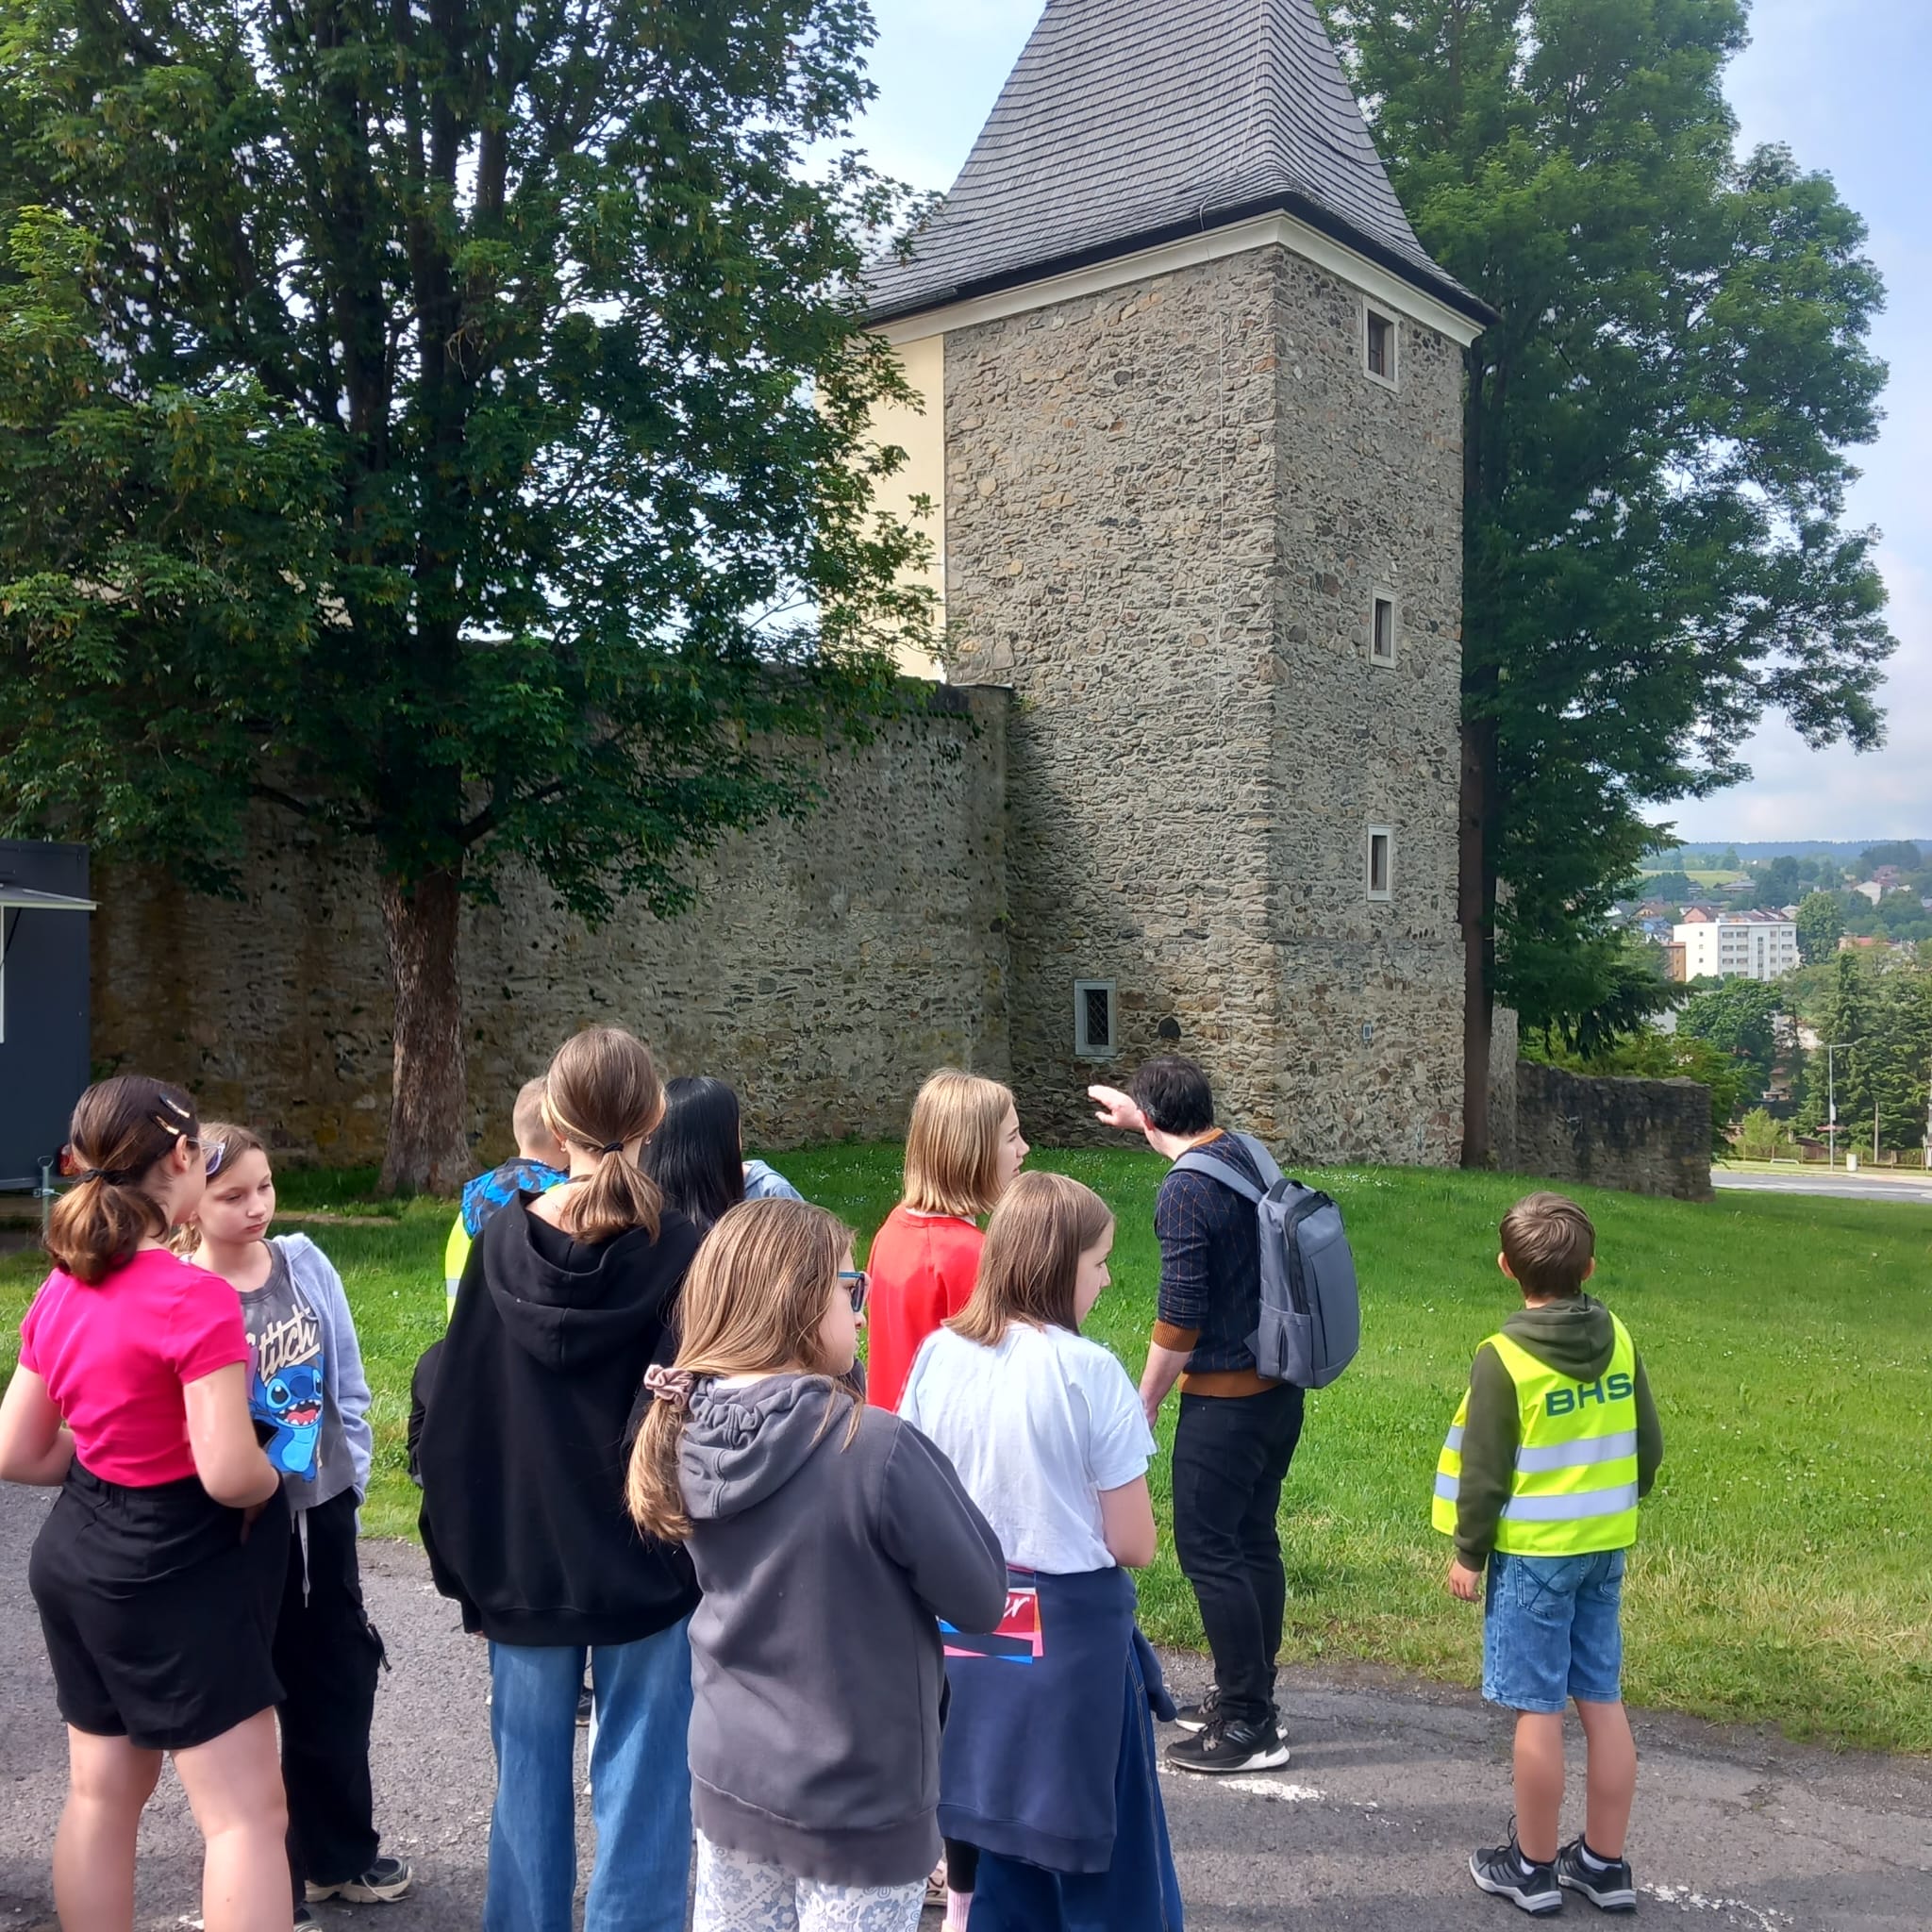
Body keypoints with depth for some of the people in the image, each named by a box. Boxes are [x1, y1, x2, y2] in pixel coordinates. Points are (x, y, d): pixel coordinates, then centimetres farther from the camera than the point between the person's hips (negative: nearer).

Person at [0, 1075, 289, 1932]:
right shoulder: (194, 1296, -24)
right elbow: (230, 1473, -26)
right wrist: (273, 1476, -6)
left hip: (77, 1557, 9)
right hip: (176, 1575, -8)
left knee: (100, 1793, 21)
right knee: (247, 1812, 1)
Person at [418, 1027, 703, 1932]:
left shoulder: (502, 1240, -7)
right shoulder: (676, 1249, -13)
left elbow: (454, 1416, -2)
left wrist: (461, 1552, 8)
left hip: (523, 1562, 2)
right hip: (648, 1562, -2)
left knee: (530, 1773, 16)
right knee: (639, 1776, 9)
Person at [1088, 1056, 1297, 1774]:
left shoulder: (1183, 1193, -20)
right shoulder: (1244, 1153, 4)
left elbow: (1179, 1319, -19)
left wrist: (1144, 1404, -7)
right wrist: (1134, 1115, 42)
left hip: (1224, 1400, -9)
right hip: (1280, 1387, 9)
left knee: (1207, 1551, 0)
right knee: (1253, 1540, 17)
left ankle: (1248, 1728, 5)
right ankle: (1250, 1695, 29)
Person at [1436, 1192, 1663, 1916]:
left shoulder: (1503, 1358, -17)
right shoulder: (1619, 1340, -1)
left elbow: (1485, 1472, -14)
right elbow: (1648, 1446, 7)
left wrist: (1467, 1553, -2)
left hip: (1533, 1555, -5)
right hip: (1605, 1549, 6)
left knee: (1538, 1709, 4)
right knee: (1603, 1703, 12)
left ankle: (1532, 1867, 16)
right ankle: (1605, 1863, 22)